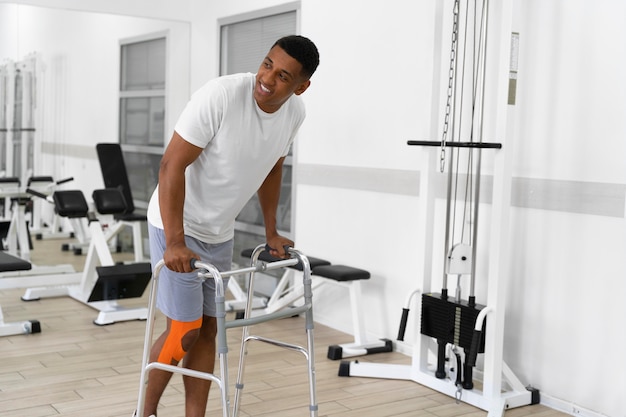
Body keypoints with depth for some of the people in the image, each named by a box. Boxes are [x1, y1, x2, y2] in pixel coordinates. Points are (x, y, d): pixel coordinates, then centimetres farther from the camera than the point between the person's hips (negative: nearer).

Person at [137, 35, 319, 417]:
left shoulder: (295, 112, -7)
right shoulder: (220, 96, -27)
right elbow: (172, 166, -25)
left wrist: (271, 232, 14)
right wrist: (175, 241, -29)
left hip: (220, 232, 6)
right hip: (178, 225, -6)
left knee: (208, 329, 10)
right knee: (184, 331, -5)